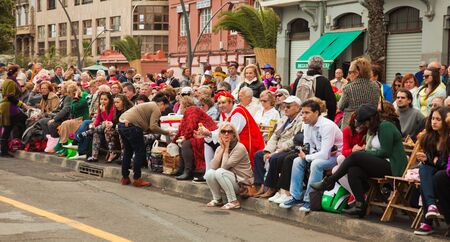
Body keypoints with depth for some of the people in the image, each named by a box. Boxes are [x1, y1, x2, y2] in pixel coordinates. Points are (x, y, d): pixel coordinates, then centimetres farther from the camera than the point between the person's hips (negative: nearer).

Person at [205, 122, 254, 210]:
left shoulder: (240, 148, -16)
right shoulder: (219, 148, 5)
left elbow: (224, 166, -23)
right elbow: (213, 166, -13)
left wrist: (226, 148, -15)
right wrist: (222, 148, -13)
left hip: (243, 182, -6)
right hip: (230, 181, 6)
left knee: (220, 172, -28)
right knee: (209, 173, -18)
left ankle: (233, 202, -21)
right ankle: (217, 200, 2)